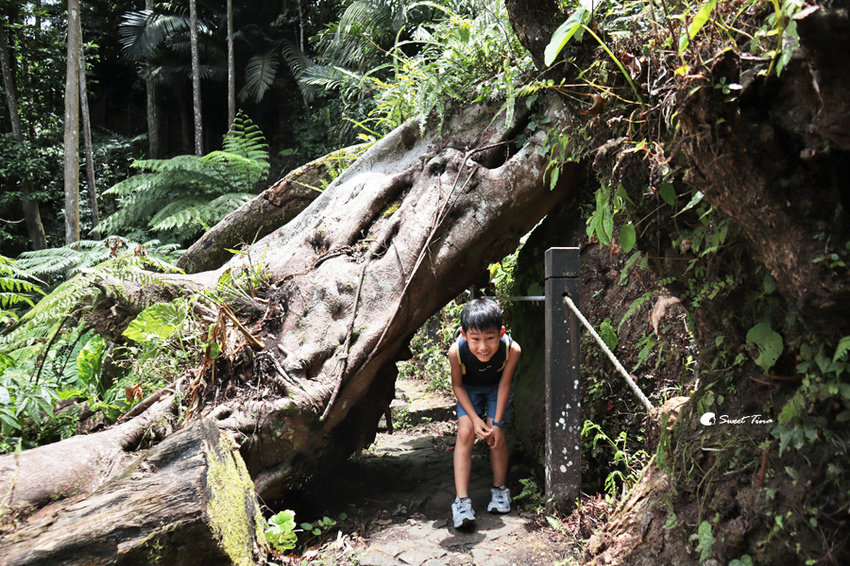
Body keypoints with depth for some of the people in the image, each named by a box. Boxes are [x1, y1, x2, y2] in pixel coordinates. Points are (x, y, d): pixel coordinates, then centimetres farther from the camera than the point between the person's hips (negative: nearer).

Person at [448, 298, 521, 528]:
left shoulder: (511, 349, -38)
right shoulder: (456, 351, -38)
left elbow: (505, 384, -20)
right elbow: (457, 385, -17)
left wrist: (497, 422, -16)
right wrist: (475, 419, -21)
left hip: (496, 387, 0)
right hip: (469, 389, 0)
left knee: (496, 436, -8)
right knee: (465, 433, -15)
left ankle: (500, 489, 16)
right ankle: (461, 500, -13)